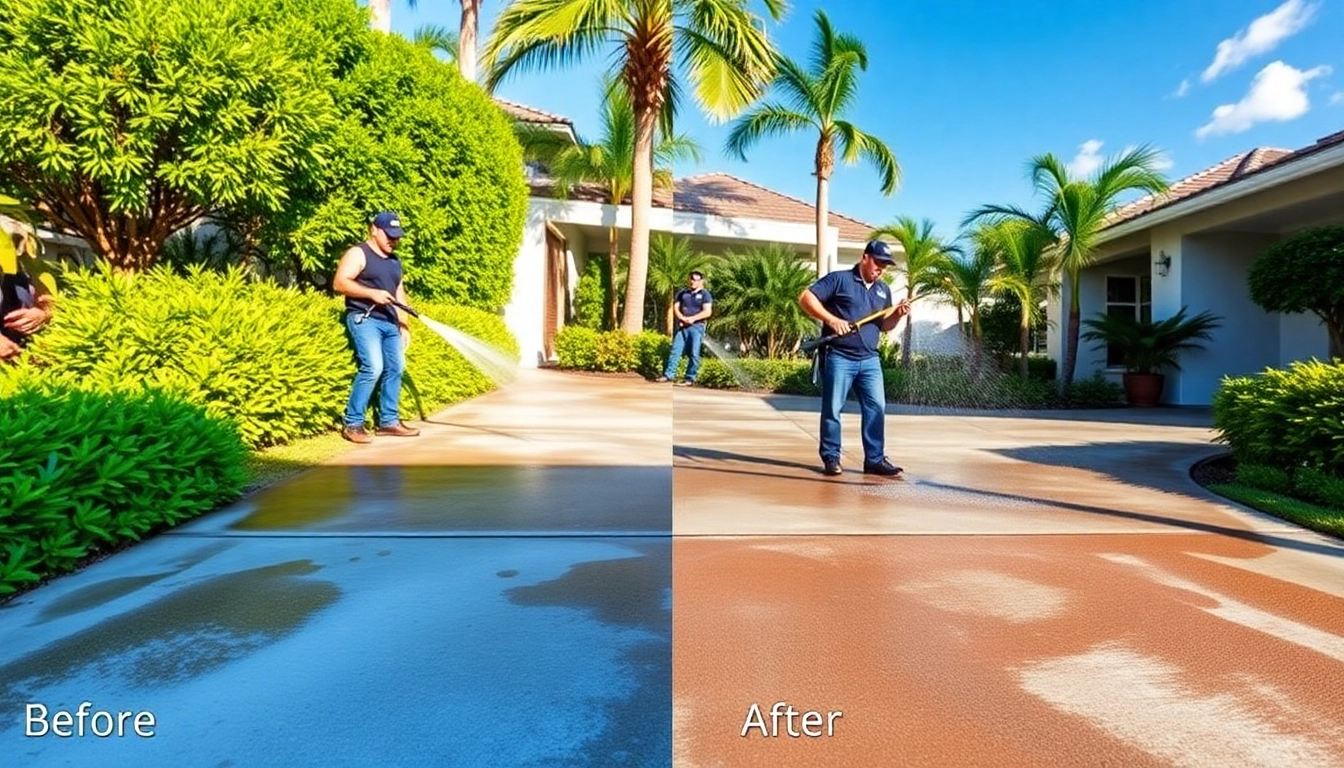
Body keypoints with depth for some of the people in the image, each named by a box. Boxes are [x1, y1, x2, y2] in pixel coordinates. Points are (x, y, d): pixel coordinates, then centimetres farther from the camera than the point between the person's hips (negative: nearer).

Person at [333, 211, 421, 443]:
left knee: (395, 368, 2)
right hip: (364, 319, -8)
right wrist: (372, 293, -20)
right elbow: (339, 283, -12)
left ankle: (388, 421, 10)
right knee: (373, 367, -19)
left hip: (389, 322, 8)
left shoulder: (394, 261, 21)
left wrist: (404, 325, 15)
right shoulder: (358, 254, -2)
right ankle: (352, 424, -10)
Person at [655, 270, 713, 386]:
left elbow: (707, 312, -8)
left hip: (697, 327, -4)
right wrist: (682, 318, -10)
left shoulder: (705, 294, 2)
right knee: (675, 350, -1)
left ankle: (690, 379, 2)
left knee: (694, 354, -3)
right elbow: (675, 307, 10)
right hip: (682, 326, 4)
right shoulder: (682, 293, 14)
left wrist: (692, 318, -17)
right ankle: (668, 374, 0)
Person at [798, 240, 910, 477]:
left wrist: (898, 314, -1)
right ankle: (831, 457, 11)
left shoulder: (883, 290, 17)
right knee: (833, 408, 0)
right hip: (838, 358, -6)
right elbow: (806, 297, -9)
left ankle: (875, 459, 10)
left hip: (869, 360, 6)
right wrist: (831, 319, -18)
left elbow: (884, 325, 21)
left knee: (876, 407, 2)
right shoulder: (839, 279, -2)